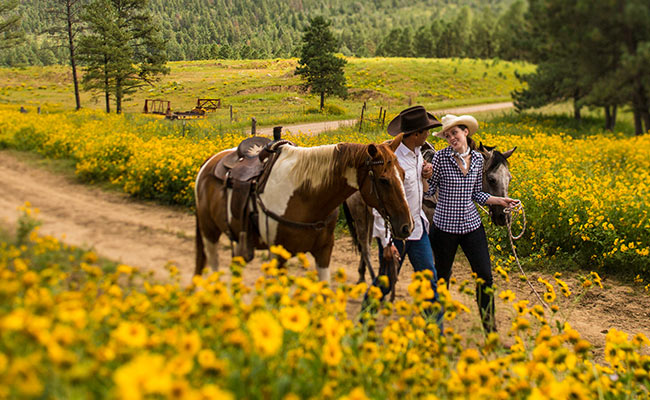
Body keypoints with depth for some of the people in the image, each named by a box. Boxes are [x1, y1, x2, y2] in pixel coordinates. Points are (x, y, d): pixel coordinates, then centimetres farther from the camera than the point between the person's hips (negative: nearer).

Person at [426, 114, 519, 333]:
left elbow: (477, 194, 13)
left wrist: (500, 200, 4)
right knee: (442, 276, 12)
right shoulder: (441, 157, -9)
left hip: (472, 224, 3)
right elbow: (429, 190, -4)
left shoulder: (477, 159, 3)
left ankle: (490, 329, 13)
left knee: (485, 276, 2)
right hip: (445, 226, -3)